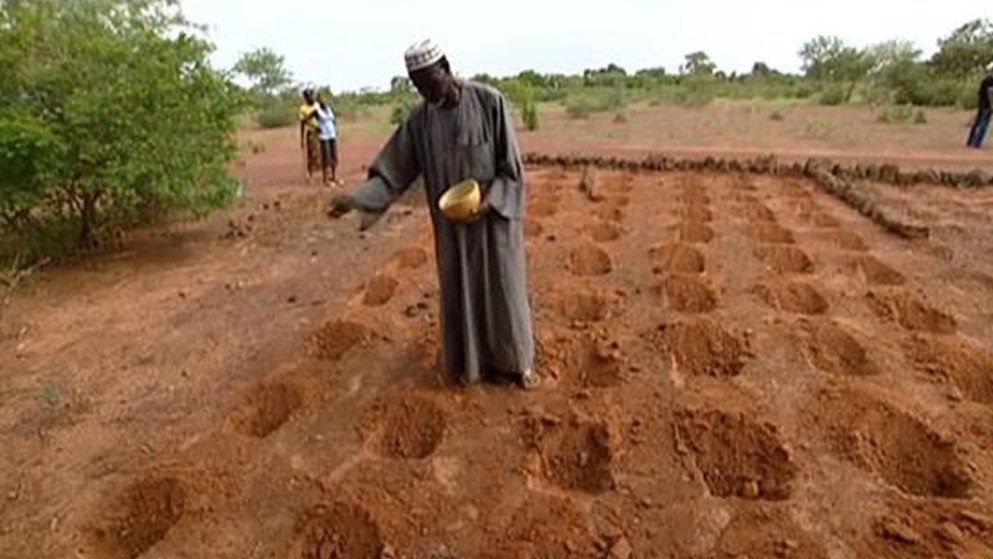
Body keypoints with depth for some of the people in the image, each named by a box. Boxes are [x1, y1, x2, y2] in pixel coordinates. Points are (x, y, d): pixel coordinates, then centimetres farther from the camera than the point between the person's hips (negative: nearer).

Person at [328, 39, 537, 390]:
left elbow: (512, 165, -9)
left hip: (495, 216, -2)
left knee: (504, 289, 8)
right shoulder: (419, 119, -3)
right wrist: (357, 198, -14)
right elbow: (394, 170, -2)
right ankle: (475, 361, 31)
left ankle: (518, 361, 27)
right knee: (461, 291, 11)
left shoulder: (490, 101, -11)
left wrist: (490, 200, -21)